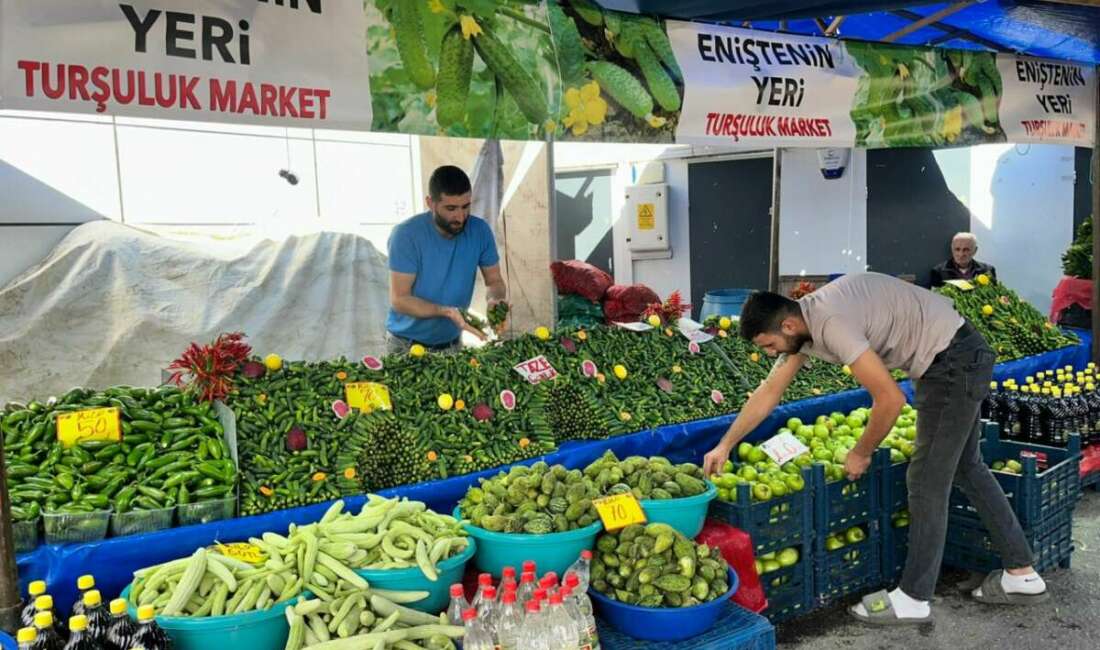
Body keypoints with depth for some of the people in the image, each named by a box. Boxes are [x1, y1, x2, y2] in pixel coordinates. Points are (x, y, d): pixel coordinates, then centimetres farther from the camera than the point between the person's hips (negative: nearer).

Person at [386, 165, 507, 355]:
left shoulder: (479, 230, -9)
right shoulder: (406, 235, -20)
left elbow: (494, 280, 1)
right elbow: (399, 299, -20)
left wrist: (495, 299, -21)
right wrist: (445, 311, -33)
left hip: (452, 343, 4)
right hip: (407, 344, -3)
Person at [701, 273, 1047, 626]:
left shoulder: (831, 323, -28)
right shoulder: (802, 321, 2)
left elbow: (890, 399, -26)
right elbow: (769, 391, 9)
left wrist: (860, 454, -10)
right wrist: (725, 445, 9)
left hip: (954, 361, -10)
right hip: (960, 359, 10)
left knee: (928, 480, -4)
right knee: (965, 466, 19)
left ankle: (913, 599, 7)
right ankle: (1021, 575, 29)